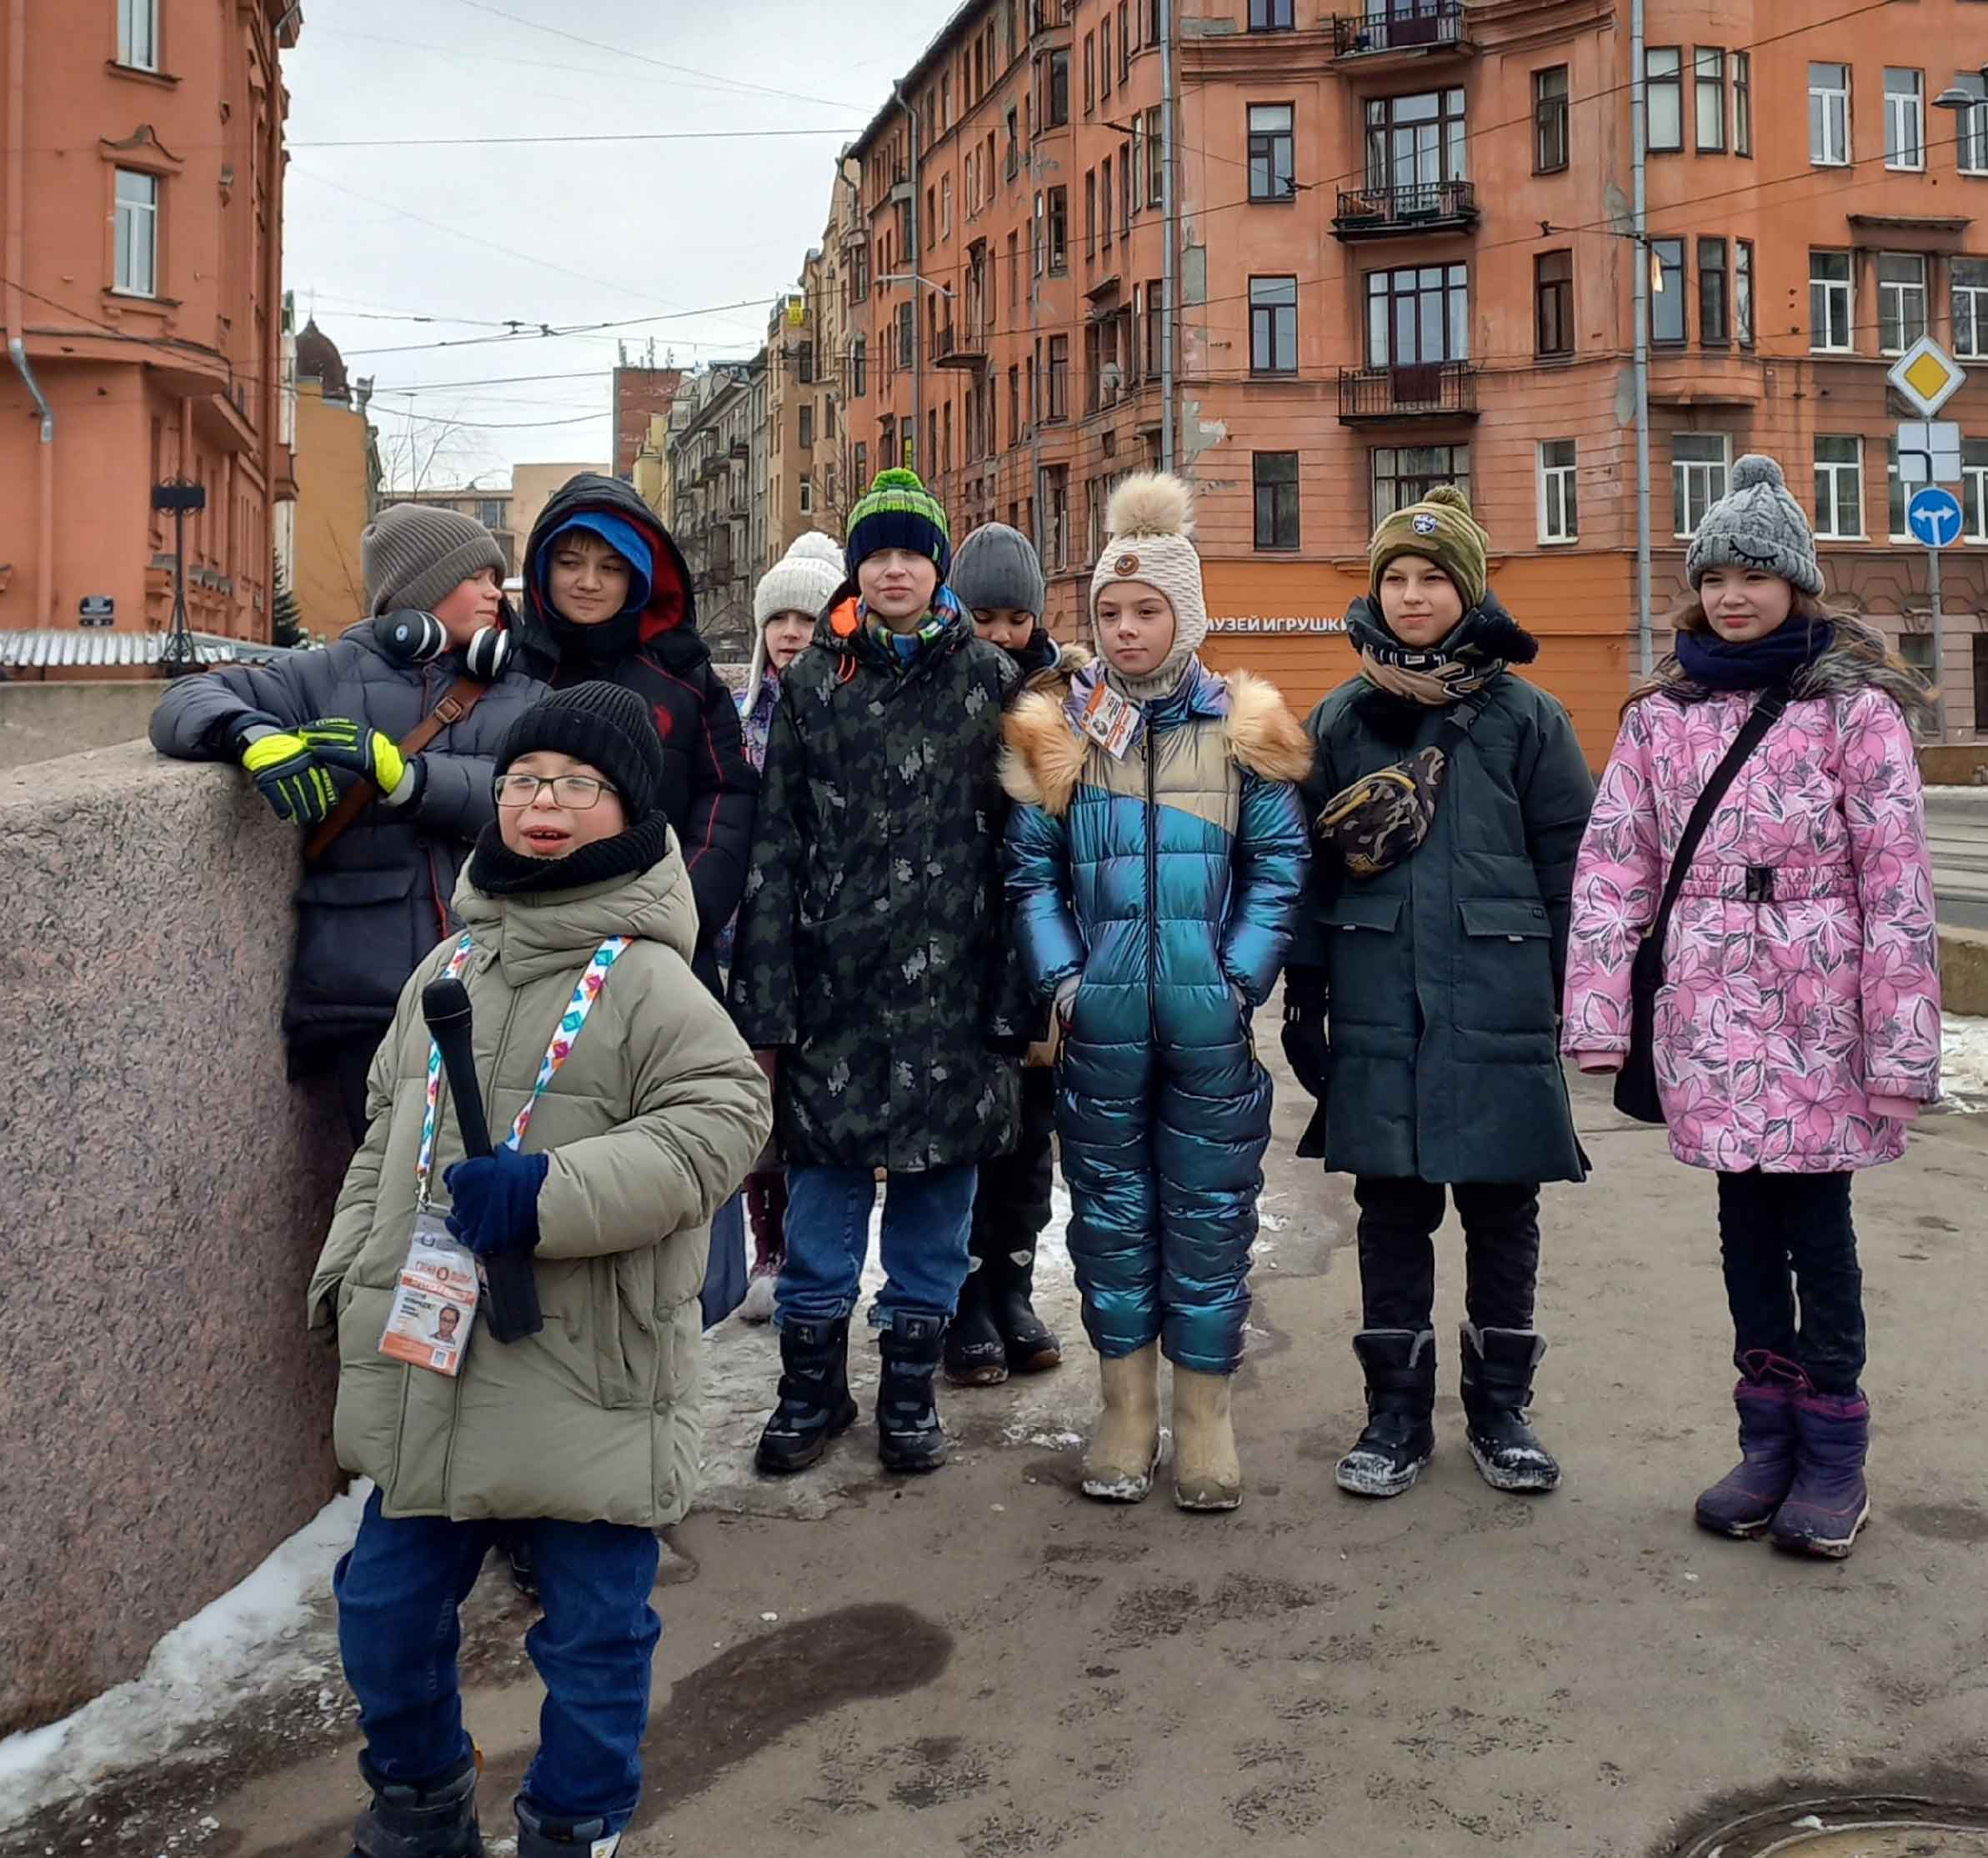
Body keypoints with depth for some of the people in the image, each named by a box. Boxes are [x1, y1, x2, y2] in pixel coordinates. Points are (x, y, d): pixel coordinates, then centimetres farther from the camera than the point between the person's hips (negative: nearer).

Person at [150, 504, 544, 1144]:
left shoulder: (523, 696, 12)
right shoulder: (333, 675, 8)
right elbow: (185, 703, 3)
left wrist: (401, 773, -20)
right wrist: (256, 734, -19)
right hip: (367, 990, -1)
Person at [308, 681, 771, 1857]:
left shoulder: (648, 981, -12)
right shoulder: (450, 967, 8)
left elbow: (722, 1118, -21)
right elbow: (389, 1135, 17)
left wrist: (551, 1195, -26)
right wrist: (349, 1273, 12)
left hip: (585, 1386, -6)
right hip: (425, 1366, 6)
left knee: (594, 1636, 9)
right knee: (386, 1608, 19)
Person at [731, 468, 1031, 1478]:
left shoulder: (991, 682, 4)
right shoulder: (811, 683, 7)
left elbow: (1018, 843, 1)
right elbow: (774, 845, 4)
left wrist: (1013, 993, -6)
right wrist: (765, 1003, -2)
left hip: (951, 979, -1)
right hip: (834, 978, 1)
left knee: (935, 1177, 8)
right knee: (824, 1179, 7)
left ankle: (911, 1384, 23)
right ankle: (812, 1382, 23)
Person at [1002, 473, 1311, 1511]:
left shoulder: (1243, 730, 3)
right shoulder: (1060, 731, 5)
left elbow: (1280, 867, 3)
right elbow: (1031, 870, 5)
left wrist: (1241, 979, -7)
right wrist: (1061, 978, -5)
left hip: (1211, 1024, -1)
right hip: (1099, 1024, 1)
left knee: (1210, 1211, 7)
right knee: (1111, 1208, 10)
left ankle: (1204, 1417, 20)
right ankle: (1126, 1411, 24)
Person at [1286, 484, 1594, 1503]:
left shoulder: (1527, 716, 2)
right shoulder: (1340, 719, 7)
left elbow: (1571, 864, 3)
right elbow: (1308, 863, 7)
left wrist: (1576, 995, -1)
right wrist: (1304, 993, 4)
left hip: (1500, 1011, -1)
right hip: (1379, 1015, 1)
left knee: (1501, 1212, 9)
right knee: (1391, 1214, 8)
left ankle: (1500, 1409, 24)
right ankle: (1396, 1414, 20)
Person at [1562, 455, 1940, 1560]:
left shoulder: (1856, 709, -4)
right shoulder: (1664, 715, 7)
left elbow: (1898, 884, -8)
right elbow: (1615, 865, 4)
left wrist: (1903, 1046, -12)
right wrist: (1598, 1011, -4)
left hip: (1820, 1017, -3)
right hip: (1712, 1017, 3)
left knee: (1817, 1226, 4)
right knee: (1747, 1225, 11)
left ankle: (1833, 1457, 20)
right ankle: (1769, 1442, 25)